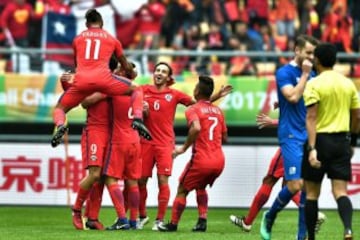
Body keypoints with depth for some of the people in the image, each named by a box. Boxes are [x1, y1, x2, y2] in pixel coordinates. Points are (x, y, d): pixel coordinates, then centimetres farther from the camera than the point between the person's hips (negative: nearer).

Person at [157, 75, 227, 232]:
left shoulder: (193, 110, -6)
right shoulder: (218, 111, 13)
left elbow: (196, 128, -26)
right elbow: (224, 137, 20)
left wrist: (184, 148, -17)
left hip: (202, 159, -6)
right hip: (219, 160, 6)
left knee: (182, 190, 12)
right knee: (200, 187, 28)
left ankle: (173, 224, 7)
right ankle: (202, 222, 15)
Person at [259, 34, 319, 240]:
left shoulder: (311, 75, 14)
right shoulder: (284, 73, -6)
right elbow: (293, 96, -20)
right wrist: (305, 75, -13)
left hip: (309, 136, 7)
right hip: (291, 136, -6)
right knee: (295, 184, -13)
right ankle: (269, 217, 11)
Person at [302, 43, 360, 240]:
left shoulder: (314, 84, -8)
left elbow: (311, 118, -16)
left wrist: (312, 148, -21)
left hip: (321, 139, -4)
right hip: (342, 141, 4)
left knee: (312, 192, 10)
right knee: (340, 191, -1)